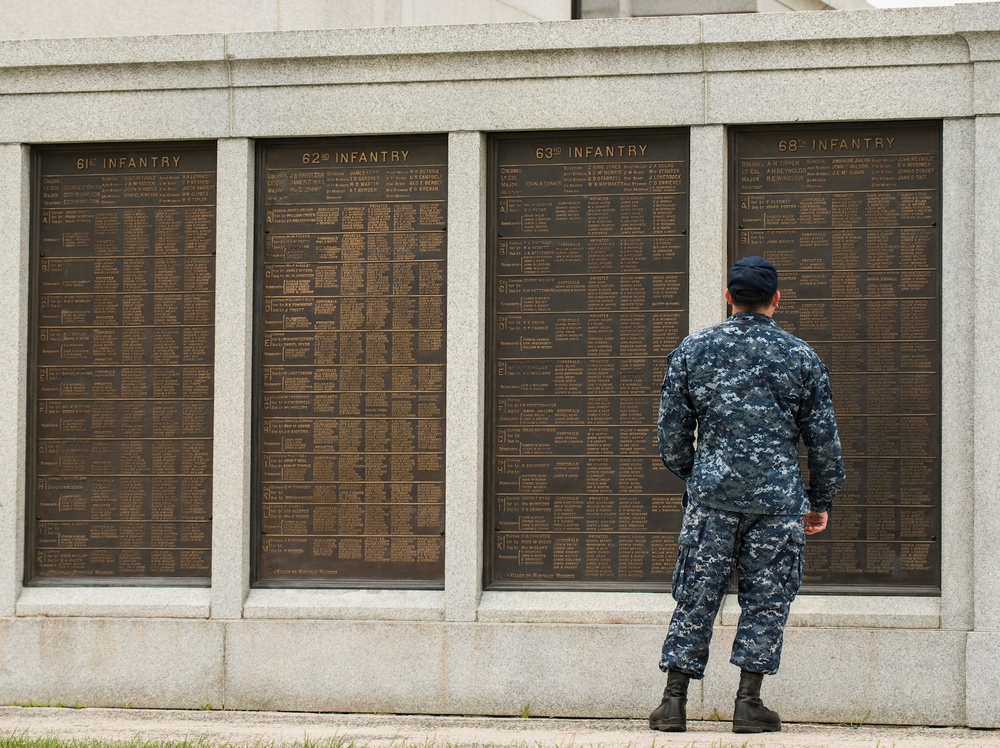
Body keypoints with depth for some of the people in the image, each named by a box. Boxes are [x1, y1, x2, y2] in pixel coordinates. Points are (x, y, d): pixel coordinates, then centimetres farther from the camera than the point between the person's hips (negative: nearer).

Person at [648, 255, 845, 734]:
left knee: (696, 594, 5)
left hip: (712, 494, 1)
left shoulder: (692, 350, 4)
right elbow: (824, 438, 4)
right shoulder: (800, 355, 3)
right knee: (766, 597, 5)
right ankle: (749, 703, 3)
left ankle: (674, 700, 5)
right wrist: (821, 501, 14)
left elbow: (671, 430, 7)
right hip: (778, 497, -1)